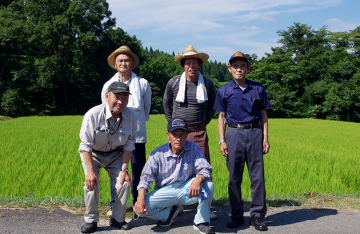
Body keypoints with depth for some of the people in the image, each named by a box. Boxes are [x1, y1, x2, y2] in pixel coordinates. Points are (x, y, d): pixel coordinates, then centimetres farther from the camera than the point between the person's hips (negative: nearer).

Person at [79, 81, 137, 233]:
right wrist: (90, 171, -27)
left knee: (124, 183, -10)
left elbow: (128, 146, -10)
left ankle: (118, 219, 11)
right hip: (92, 154, -2)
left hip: (115, 154, 3)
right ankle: (91, 220, 1)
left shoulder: (131, 117, -19)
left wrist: (124, 170, -14)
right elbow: (86, 145, -24)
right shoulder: (93, 115, -29)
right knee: (91, 183, -19)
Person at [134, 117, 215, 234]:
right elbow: (146, 176, -8)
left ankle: (201, 221, -7)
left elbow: (206, 169, -15)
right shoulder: (158, 153, -8)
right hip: (165, 192, 0)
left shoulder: (193, 148, -7)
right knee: (139, 208, -22)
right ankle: (170, 211, 7)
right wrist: (140, 198, -24)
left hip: (187, 190, 0)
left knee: (208, 185, -30)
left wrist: (198, 179, -40)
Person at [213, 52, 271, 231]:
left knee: (257, 176, 0)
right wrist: (222, 141, 0)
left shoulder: (258, 89, 8)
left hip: (254, 133, 0)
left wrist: (265, 138, 3)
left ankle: (257, 216, 12)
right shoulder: (224, 91, 6)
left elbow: (263, 115, 11)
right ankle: (237, 216, 16)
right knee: (234, 178, 4)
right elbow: (222, 117, 8)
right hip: (233, 134, 0)